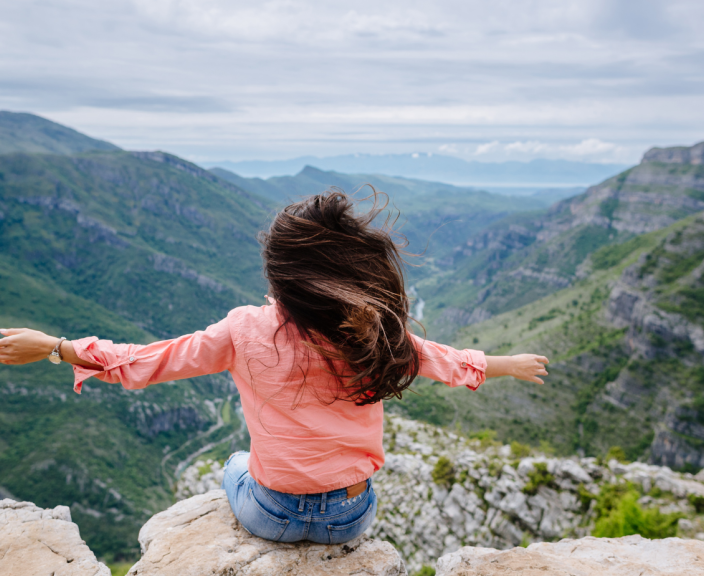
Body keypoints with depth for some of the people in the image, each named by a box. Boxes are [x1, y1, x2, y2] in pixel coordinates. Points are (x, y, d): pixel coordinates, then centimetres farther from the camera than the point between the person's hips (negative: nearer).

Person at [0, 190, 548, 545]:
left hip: (272, 517, -1)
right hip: (353, 520, 2)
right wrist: (511, 364, 16)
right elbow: (450, 362, -2)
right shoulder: (379, 333, -18)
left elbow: (144, 362, -13)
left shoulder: (247, 332, -23)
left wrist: (50, 346, 0)